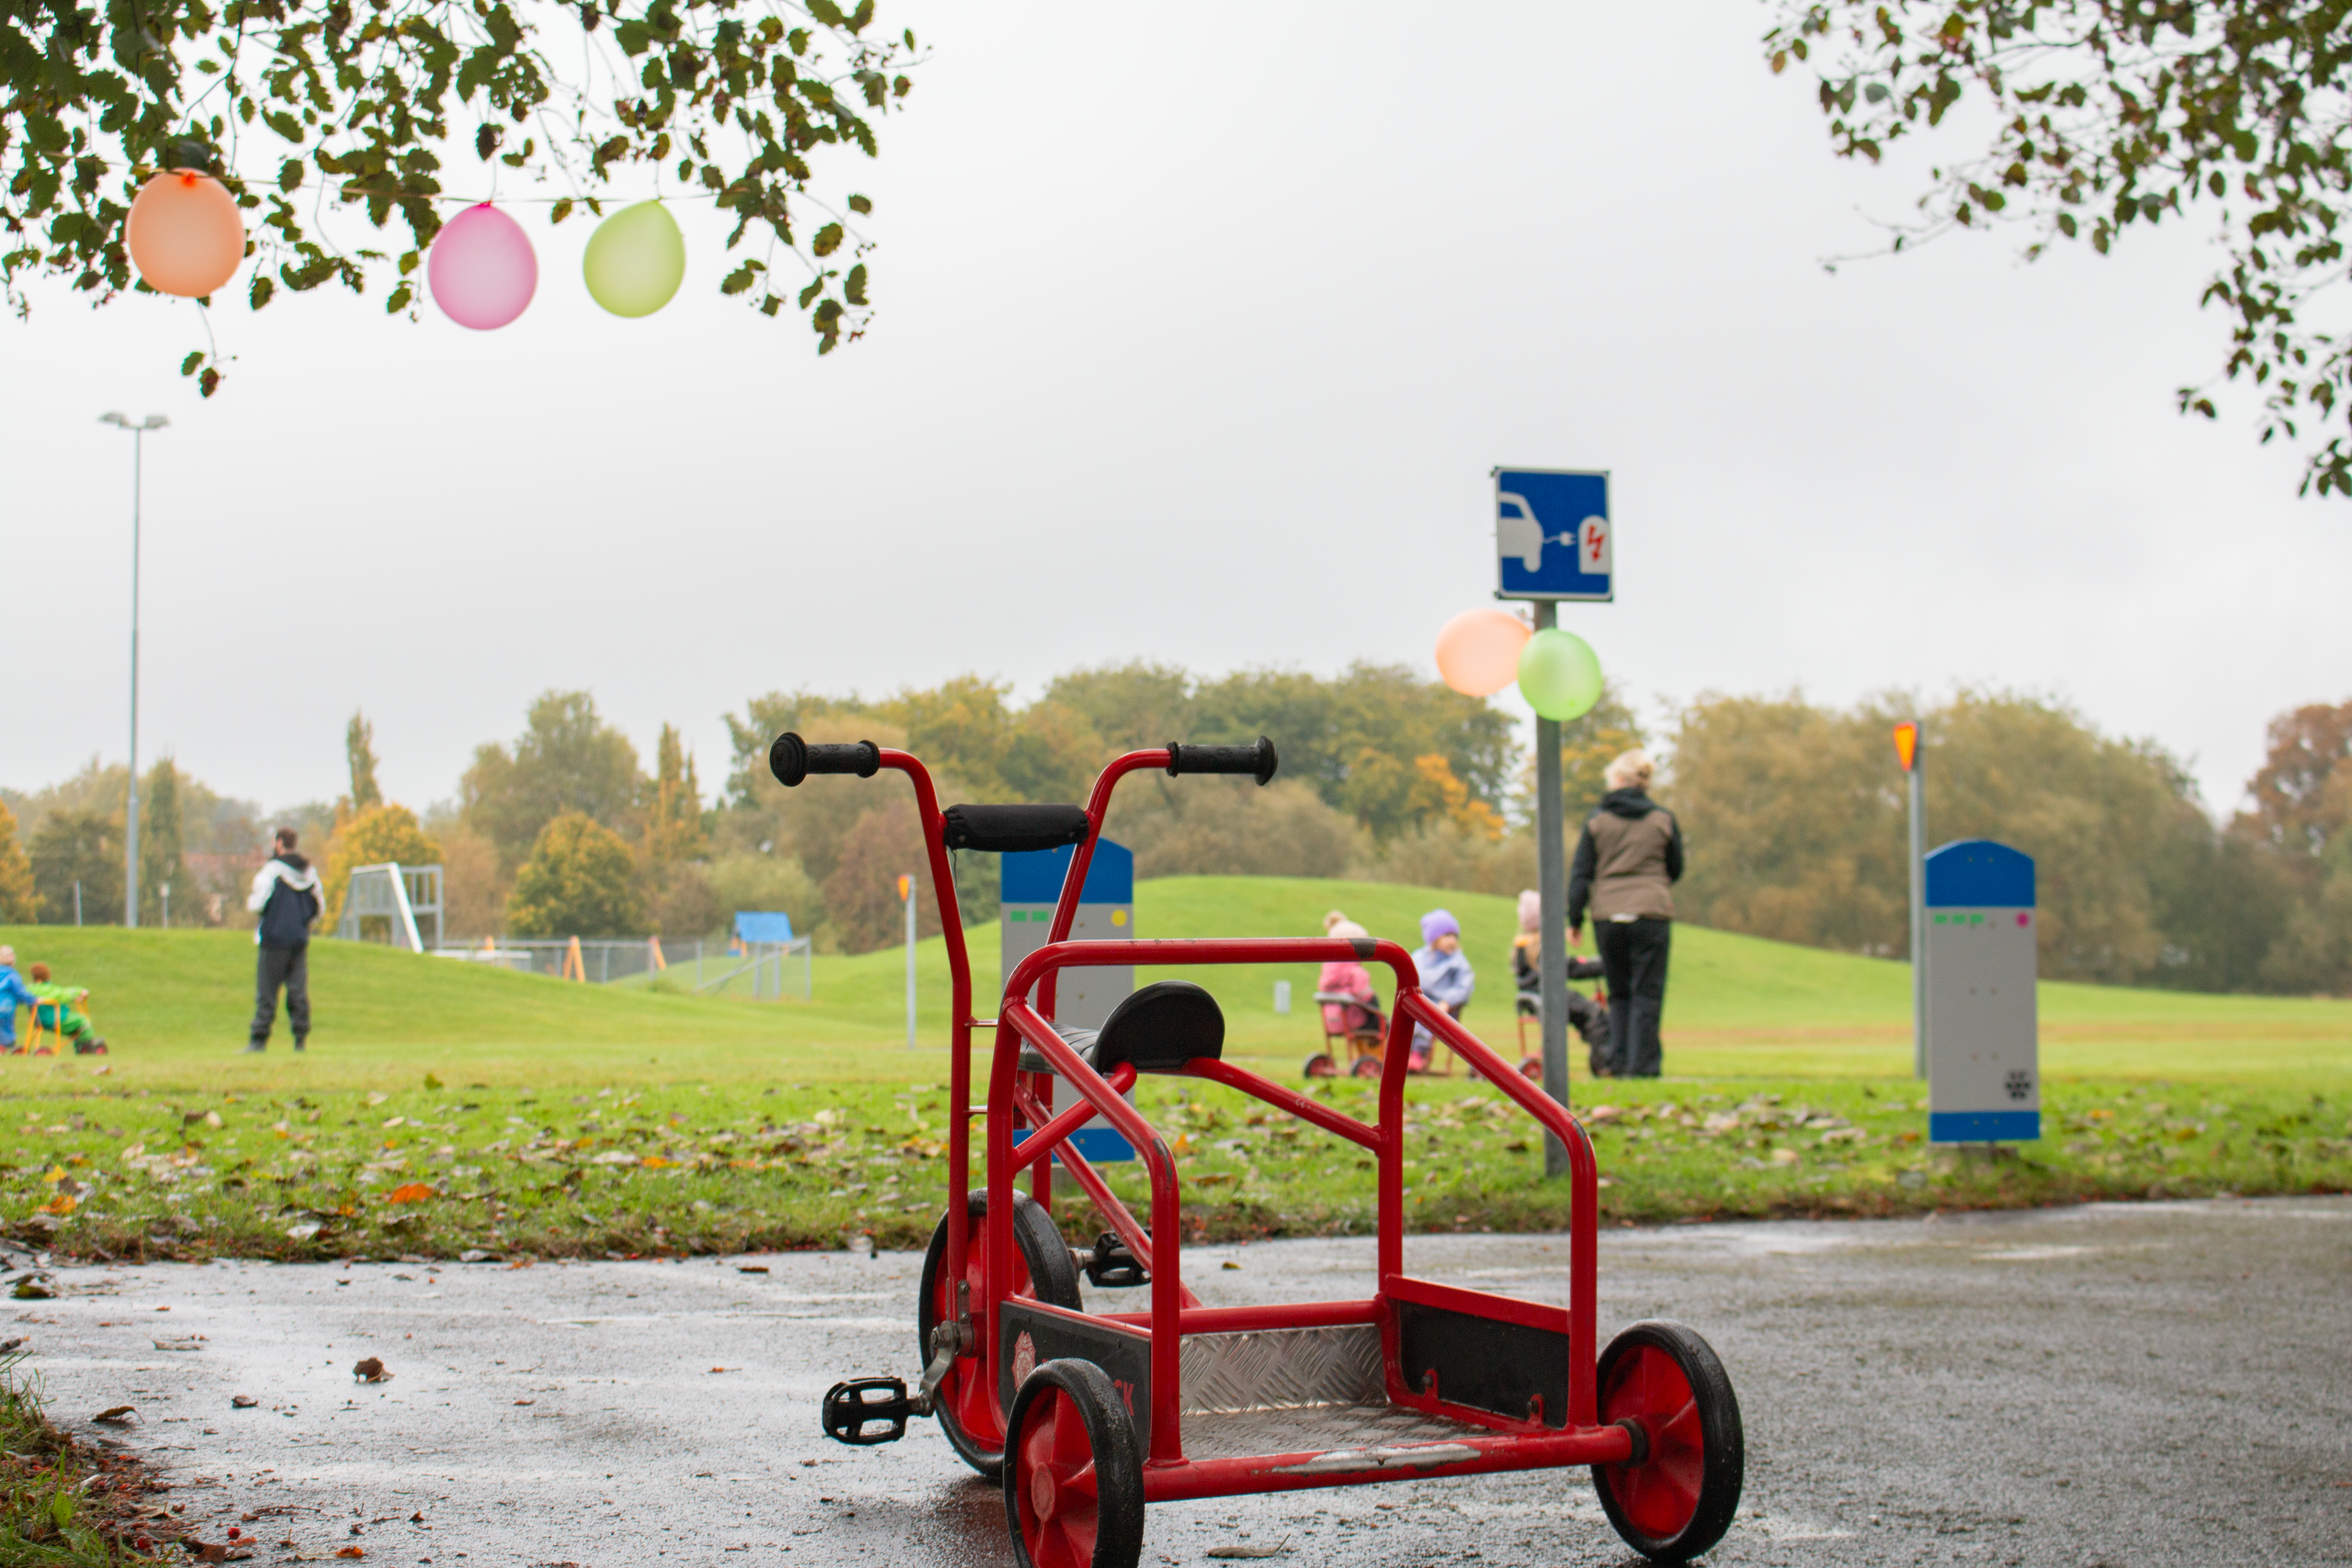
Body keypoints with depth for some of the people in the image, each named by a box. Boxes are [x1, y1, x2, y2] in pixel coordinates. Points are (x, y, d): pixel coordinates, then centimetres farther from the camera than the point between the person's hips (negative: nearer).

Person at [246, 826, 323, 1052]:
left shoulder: (272, 870, -8)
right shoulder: (310, 873, 9)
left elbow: (258, 904, -12)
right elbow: (318, 909, 13)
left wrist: (249, 900, 9)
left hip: (275, 939, -5)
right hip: (301, 940, 5)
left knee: (266, 991, -2)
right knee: (299, 990, 5)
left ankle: (260, 1040, -4)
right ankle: (300, 1038, 0)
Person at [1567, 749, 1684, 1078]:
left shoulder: (1597, 821, 3)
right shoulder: (1664, 820, 3)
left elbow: (1580, 874, 2)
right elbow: (1676, 870, 12)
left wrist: (1575, 919, 7)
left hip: (1607, 916, 1)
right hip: (1652, 913, -1)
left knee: (1619, 993, 14)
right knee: (1647, 994, 2)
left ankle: (1619, 1061, 9)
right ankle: (1643, 1064, -3)